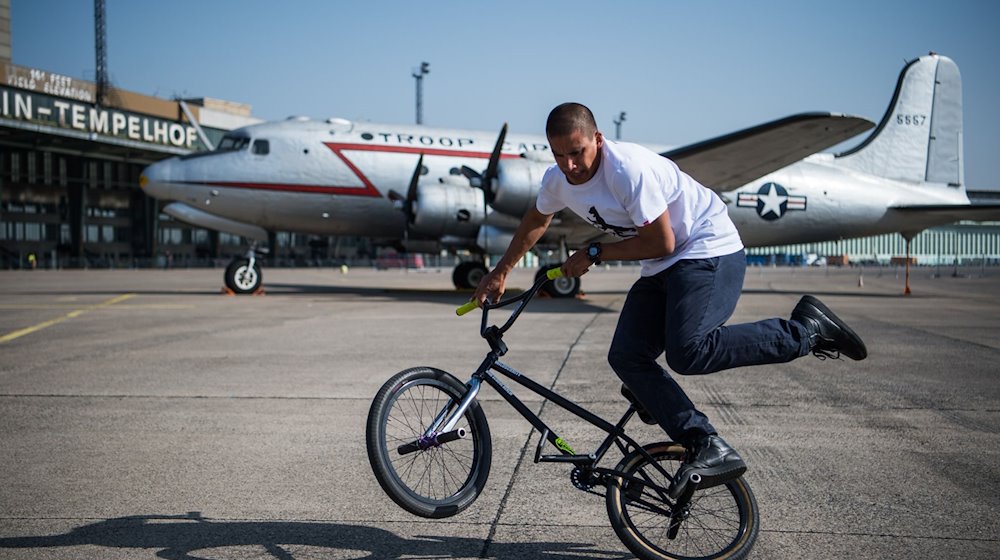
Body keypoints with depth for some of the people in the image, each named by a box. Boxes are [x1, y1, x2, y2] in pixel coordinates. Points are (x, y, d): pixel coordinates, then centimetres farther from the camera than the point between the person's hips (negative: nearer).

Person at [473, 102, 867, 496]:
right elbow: (535, 221, 21)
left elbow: (661, 243, -21)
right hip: (662, 270, 8)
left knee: (688, 352, -28)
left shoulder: (629, 168, -25)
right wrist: (500, 272, 26)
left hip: (710, 252, -8)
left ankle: (807, 329, -10)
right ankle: (708, 448, -10)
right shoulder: (558, 180, -1)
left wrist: (594, 254, -13)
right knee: (625, 356, -9)